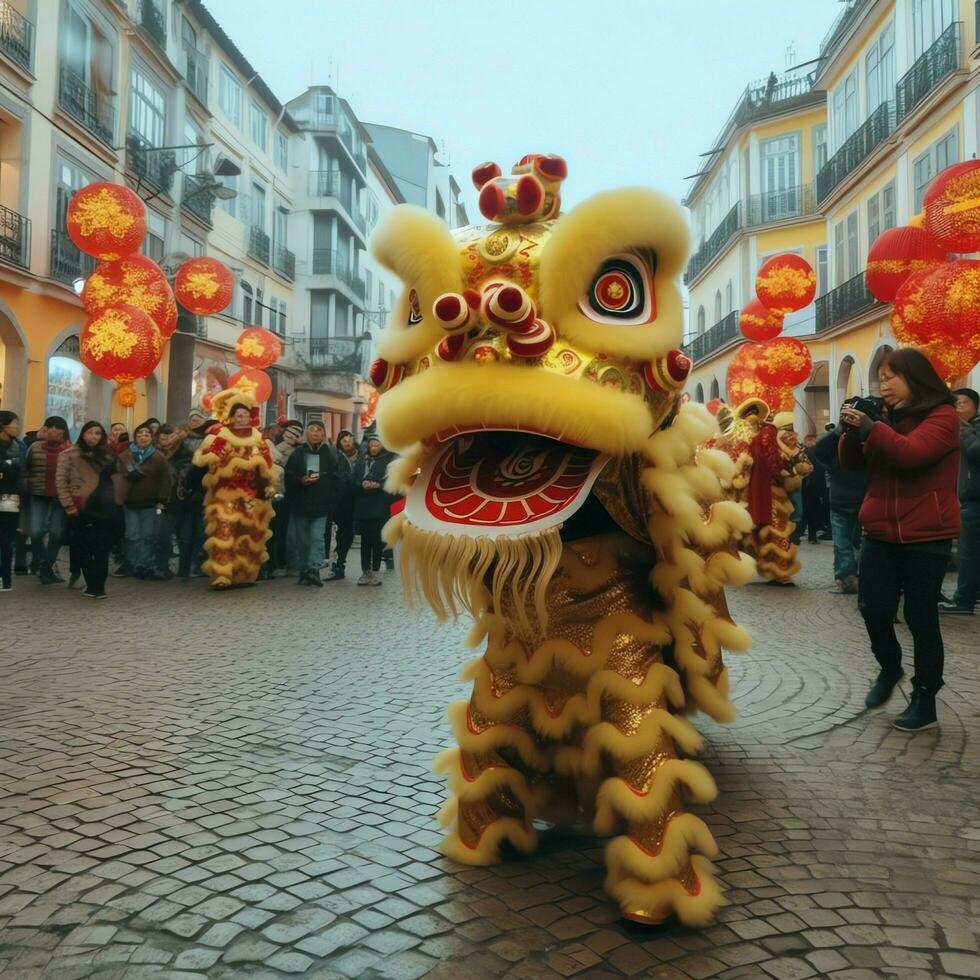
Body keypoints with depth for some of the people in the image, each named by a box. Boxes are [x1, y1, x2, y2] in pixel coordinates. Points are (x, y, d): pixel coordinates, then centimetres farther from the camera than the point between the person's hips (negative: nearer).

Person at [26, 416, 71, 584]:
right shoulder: (35, 448, 2)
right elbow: (26, 470, 6)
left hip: (61, 497, -1)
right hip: (39, 496, 1)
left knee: (57, 533, 3)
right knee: (36, 532, -9)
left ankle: (46, 568, 21)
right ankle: (46, 568, 11)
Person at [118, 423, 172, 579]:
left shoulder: (159, 457, 1)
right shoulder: (125, 456, 5)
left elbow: (165, 480, -3)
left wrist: (161, 501, -8)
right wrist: (120, 498, -7)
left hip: (150, 503, -1)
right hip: (130, 503, 1)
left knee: (149, 536, 2)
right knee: (132, 536, 3)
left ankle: (148, 566, 5)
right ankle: (133, 566, 8)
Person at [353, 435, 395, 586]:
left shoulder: (390, 460, 2)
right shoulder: (362, 461, 14)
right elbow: (354, 480, 8)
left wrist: (378, 485, -20)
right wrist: (362, 484, -13)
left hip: (380, 507, -3)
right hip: (363, 506, 3)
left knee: (378, 540, 1)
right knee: (365, 540, 5)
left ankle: (375, 572, 8)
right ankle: (365, 572, 11)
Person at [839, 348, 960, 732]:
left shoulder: (942, 416, -7)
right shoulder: (887, 416, 9)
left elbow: (911, 453, -24)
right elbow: (853, 463, 8)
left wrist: (869, 427, -23)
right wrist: (852, 430, -9)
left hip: (926, 537, -5)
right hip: (880, 534, 5)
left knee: (920, 616, 2)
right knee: (872, 608, 4)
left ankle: (925, 700, 14)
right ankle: (889, 668, 32)